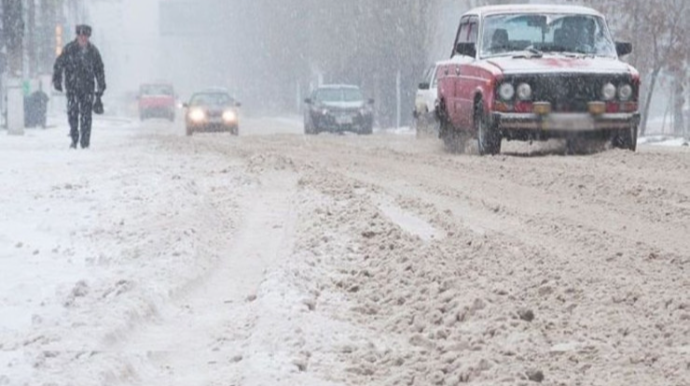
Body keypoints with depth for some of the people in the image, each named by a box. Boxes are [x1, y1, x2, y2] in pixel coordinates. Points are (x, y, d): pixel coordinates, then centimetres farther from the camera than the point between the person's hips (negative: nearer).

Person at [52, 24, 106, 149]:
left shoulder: (93, 51, 4)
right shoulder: (69, 49, -2)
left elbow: (100, 70, 13)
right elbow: (58, 65, 3)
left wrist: (101, 87, 12)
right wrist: (57, 80, -3)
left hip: (88, 88, 1)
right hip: (72, 86, -1)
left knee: (86, 114, -2)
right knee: (72, 113, -7)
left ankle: (85, 141, 4)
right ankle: (74, 139, 3)